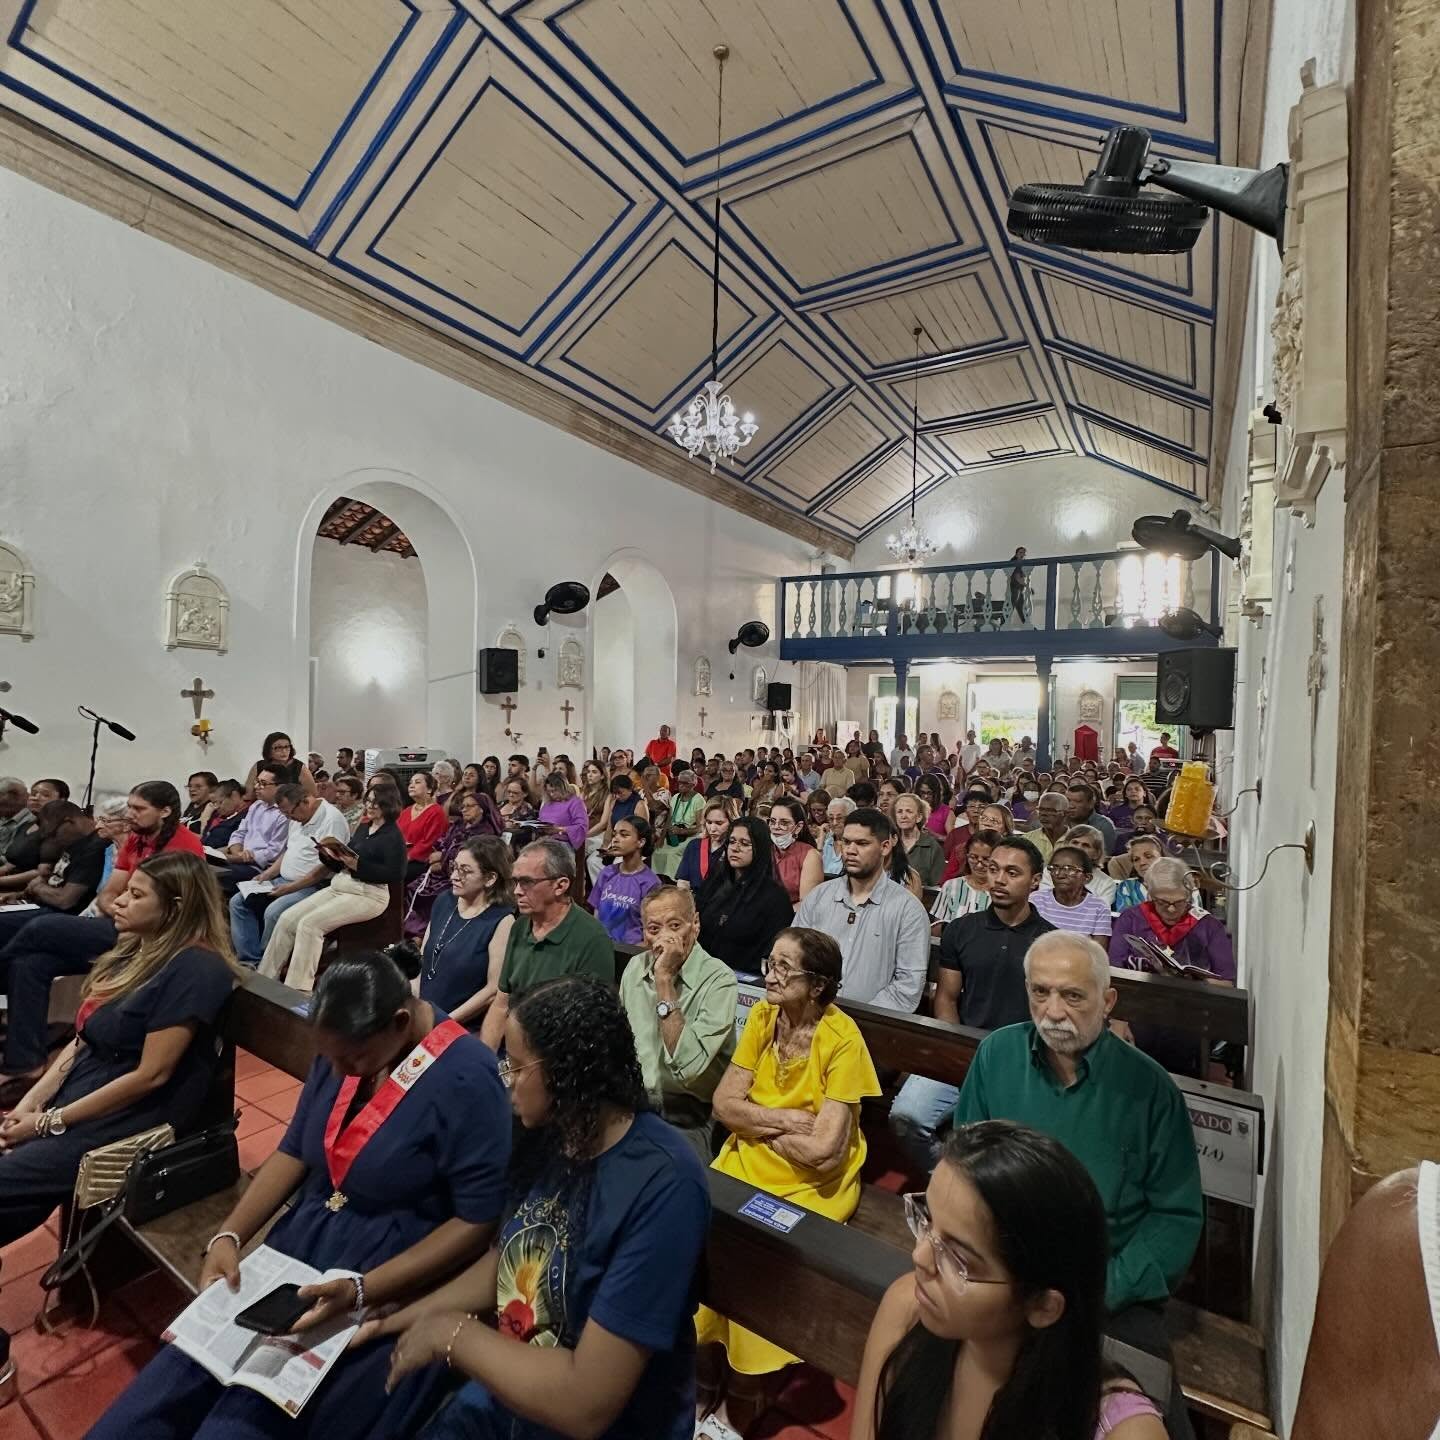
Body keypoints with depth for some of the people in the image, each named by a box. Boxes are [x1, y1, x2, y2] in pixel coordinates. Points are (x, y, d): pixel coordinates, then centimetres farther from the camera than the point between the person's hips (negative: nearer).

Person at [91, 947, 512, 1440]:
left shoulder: (467, 1079, -24)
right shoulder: (344, 1048, -3)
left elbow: (478, 1222, -19)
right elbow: (294, 1151, 9)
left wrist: (360, 1291, -24)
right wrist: (228, 1236, -3)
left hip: (388, 1283, -6)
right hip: (301, 1244, 6)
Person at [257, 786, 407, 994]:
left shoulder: (393, 836, -9)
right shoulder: (363, 828, 16)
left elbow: (395, 875, -20)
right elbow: (341, 865, 19)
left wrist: (357, 865, -23)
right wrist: (327, 855, -2)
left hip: (368, 895, -8)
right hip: (338, 886, 9)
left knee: (309, 924, -23)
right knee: (287, 919, -4)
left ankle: (297, 990, -16)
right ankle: (264, 978, 5)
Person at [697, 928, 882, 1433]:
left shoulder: (842, 1040, -19)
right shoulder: (763, 1015, -4)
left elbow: (823, 1150, -22)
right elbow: (724, 1103, -4)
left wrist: (758, 1122, -10)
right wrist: (786, 1119, -17)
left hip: (812, 1183, -4)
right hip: (748, 1163, 4)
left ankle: (740, 1407, 7)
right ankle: (705, 1382, 10)